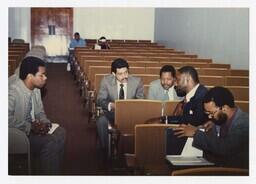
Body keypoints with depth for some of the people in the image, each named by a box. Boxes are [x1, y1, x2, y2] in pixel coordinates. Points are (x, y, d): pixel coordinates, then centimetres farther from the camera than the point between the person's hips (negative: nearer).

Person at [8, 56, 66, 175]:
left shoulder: (35, 89, 2)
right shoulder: (13, 91, -25)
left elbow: (39, 112, 13)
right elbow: (7, 119, -35)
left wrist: (44, 122, -9)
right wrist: (30, 126, -28)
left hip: (32, 127, 9)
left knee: (60, 133, -6)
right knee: (49, 141, -23)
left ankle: (55, 171, 4)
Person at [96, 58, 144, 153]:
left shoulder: (137, 81, -6)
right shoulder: (106, 80, -6)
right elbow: (100, 100, -5)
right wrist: (111, 105, -27)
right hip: (112, 113, 0)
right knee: (101, 121, -32)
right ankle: (105, 150, -14)